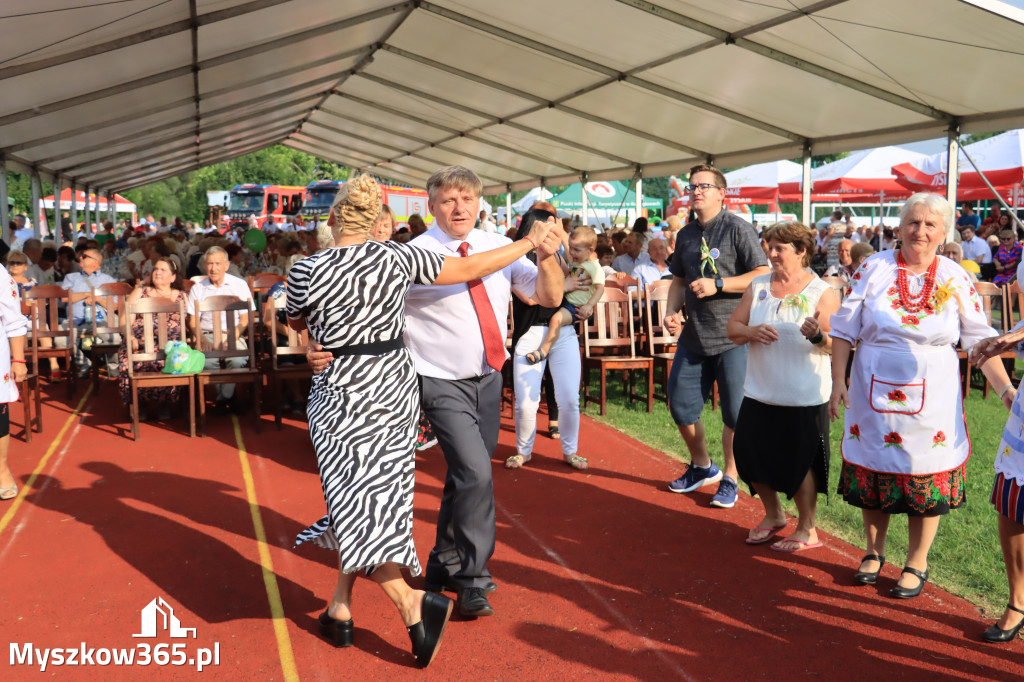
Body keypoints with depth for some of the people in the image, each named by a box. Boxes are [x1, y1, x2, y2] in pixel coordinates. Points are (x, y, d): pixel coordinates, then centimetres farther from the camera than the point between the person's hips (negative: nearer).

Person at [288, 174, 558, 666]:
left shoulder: (307, 273, -9)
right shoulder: (397, 257, -5)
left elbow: (296, 323, 10)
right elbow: (468, 269, -1)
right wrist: (531, 241, 10)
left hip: (343, 394, -4)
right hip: (394, 385, 4)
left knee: (353, 502, 1)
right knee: (370, 501, 13)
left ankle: (413, 605, -10)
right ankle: (339, 612, 23)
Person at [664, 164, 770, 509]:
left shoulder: (738, 228, -7)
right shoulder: (686, 234, 12)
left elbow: (763, 275, -13)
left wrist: (718, 284, -19)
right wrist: (672, 311, 3)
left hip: (733, 337, -6)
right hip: (693, 336, 6)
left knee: (735, 412, 1)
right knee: (680, 406, 9)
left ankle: (729, 480, 19)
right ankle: (702, 466, 32)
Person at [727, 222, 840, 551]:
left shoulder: (822, 292, -6)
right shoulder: (758, 286, 7)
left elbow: (837, 345, -10)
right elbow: (732, 328, 6)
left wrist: (818, 335, -30)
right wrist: (752, 331, -15)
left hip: (804, 398, -5)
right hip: (760, 393, 5)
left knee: (800, 463, 4)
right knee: (751, 456, 11)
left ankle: (807, 530, 24)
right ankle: (773, 515, 35)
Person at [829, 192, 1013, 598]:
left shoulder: (955, 279, 0)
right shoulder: (874, 268, -2)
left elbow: (980, 340, 3)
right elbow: (844, 329, 1)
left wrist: (1006, 388, -5)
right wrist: (838, 381, -4)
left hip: (931, 401, 0)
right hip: (874, 395, 0)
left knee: (926, 481, 6)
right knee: (873, 472, 9)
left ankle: (916, 564, 24)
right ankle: (874, 551, 31)